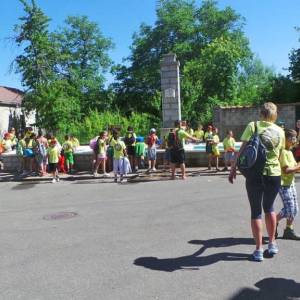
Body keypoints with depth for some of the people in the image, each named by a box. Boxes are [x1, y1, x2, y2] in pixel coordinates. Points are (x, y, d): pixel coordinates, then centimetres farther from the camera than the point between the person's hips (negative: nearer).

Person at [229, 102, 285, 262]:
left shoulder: (252, 126, -3)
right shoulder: (280, 131, 5)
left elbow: (242, 150, -10)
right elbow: (280, 153, 13)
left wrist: (233, 169, -5)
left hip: (254, 174, -2)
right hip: (274, 174, 3)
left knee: (256, 211, 8)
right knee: (269, 208, 23)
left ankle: (258, 250, 11)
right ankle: (272, 244, 28)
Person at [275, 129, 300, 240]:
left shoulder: (290, 152, 15)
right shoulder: (283, 152, -15)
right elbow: (286, 170, -21)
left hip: (291, 183, 10)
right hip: (283, 184, -10)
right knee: (289, 209, -11)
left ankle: (289, 230, 19)